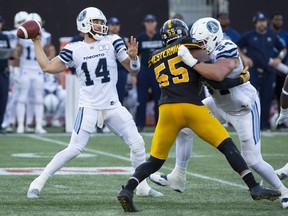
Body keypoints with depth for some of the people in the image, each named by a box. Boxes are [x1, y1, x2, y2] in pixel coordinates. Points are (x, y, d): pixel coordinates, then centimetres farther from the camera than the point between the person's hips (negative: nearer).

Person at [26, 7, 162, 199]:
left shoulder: (113, 42, 2)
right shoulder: (73, 50, -1)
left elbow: (134, 69, 1)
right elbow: (47, 67, 4)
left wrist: (133, 56, -20)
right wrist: (37, 43, 6)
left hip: (113, 107, 3)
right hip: (89, 108, -3)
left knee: (137, 144, -1)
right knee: (74, 149, -11)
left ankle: (143, 186, 14)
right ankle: (38, 183, -3)